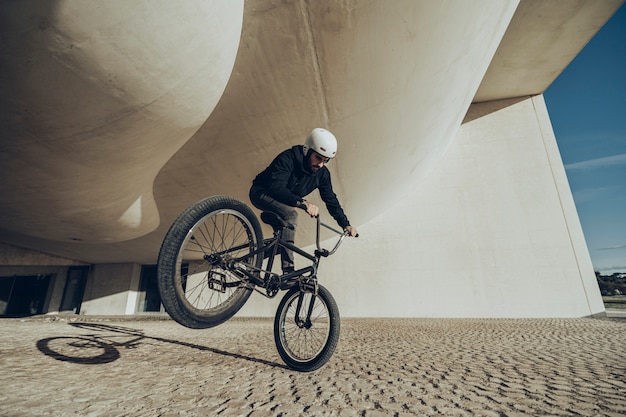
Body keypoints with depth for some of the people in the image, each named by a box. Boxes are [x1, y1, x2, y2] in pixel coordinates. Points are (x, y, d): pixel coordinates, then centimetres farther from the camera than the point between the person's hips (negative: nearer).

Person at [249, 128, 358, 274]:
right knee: (291, 214, -32)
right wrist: (302, 203, -55)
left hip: (284, 202, 7)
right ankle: (288, 271, -30)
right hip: (262, 193, -7)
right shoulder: (288, 158, -30)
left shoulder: (322, 173, -11)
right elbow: (277, 187, -41)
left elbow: (330, 199, -6)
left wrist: (345, 224, -16)